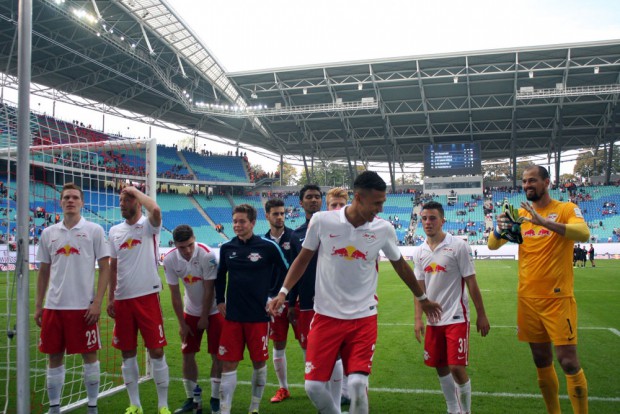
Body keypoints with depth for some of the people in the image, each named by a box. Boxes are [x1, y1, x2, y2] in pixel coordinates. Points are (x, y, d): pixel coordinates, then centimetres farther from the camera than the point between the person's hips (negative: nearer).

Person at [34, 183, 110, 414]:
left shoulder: (94, 230, -1)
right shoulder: (48, 233, 9)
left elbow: (105, 268, -3)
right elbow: (43, 272, 14)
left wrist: (97, 302, -10)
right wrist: (38, 305, 10)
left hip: (83, 306, -3)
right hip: (53, 306, 3)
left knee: (89, 355, 4)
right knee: (54, 357, 9)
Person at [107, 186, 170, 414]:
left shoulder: (149, 225, -4)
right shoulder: (115, 231, 11)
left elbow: (155, 209, -29)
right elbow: (113, 267, 16)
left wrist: (135, 190, -14)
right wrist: (110, 298, 12)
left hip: (147, 296, -5)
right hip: (122, 299, 5)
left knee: (156, 352, -1)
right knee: (128, 354, 11)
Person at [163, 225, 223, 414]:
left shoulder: (207, 255, -27)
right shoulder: (170, 259, -14)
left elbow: (209, 290, -19)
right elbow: (175, 294, -7)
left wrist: (205, 318, -12)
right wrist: (182, 323, -5)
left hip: (213, 310, -4)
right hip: (191, 311, 4)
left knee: (217, 355, -4)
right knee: (187, 354, 5)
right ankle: (191, 399, 19)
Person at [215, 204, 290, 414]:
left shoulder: (268, 247, -8)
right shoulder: (226, 247, 3)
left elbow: (287, 272, 2)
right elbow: (220, 275, 18)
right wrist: (220, 300, 10)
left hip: (259, 316, -2)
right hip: (232, 316, 2)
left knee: (259, 362, 10)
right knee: (228, 364, 2)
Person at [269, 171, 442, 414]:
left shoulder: (384, 229, -4)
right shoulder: (322, 221, -9)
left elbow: (400, 266, 13)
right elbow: (303, 258, 5)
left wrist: (423, 298, 24)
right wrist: (283, 292, -4)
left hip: (363, 318, 0)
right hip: (326, 315, 0)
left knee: (358, 384, -11)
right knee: (314, 386, -1)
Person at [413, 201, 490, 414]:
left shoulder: (458, 246, -9)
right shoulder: (419, 252, 5)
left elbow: (471, 282, -7)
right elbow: (419, 287, 8)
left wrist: (481, 315, -6)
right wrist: (418, 318, 2)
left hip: (456, 317, -5)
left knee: (457, 368, -7)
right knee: (441, 367, 11)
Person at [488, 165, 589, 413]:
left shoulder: (566, 209, -4)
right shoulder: (520, 214, 8)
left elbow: (584, 234, -24)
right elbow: (492, 246, 4)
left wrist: (543, 221, -36)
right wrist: (499, 228, -19)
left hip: (557, 298, -4)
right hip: (527, 298, 5)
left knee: (568, 361, -6)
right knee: (542, 361, 12)